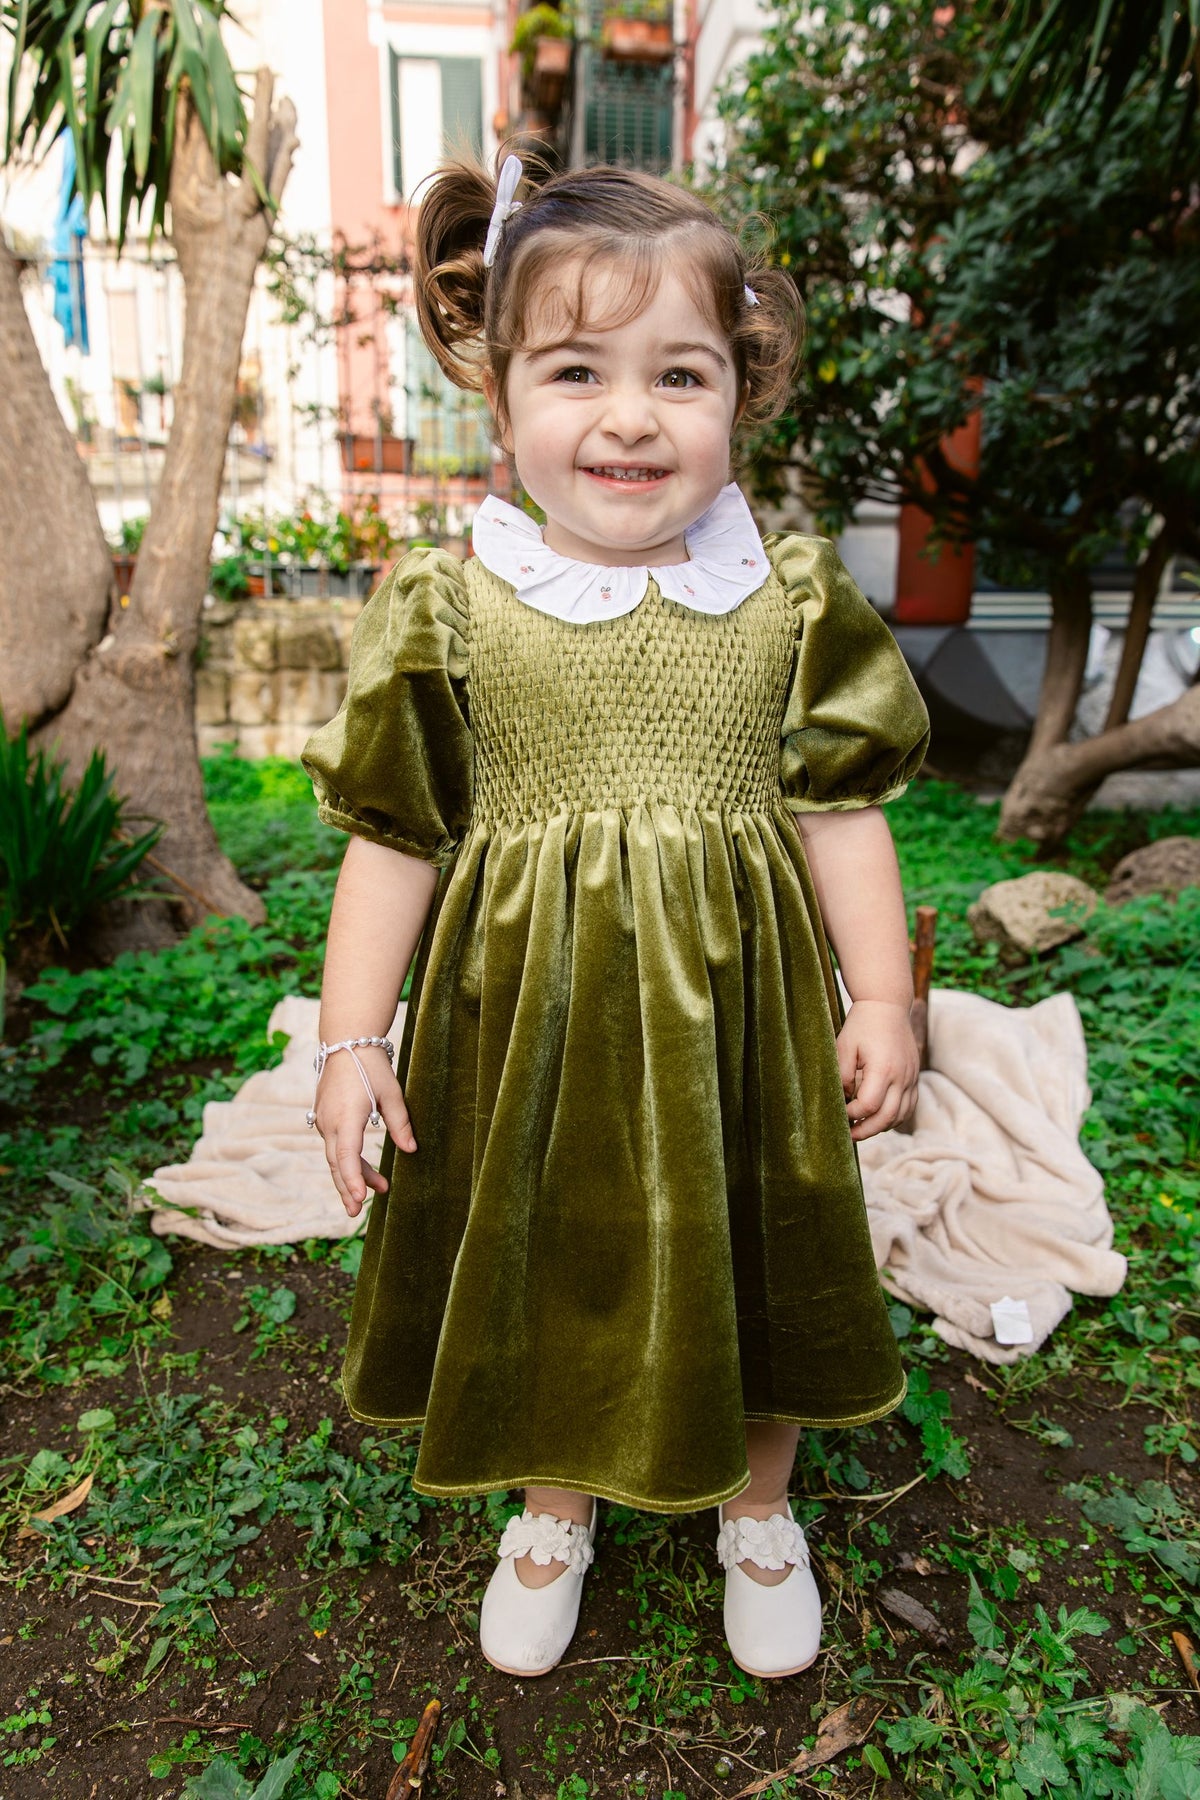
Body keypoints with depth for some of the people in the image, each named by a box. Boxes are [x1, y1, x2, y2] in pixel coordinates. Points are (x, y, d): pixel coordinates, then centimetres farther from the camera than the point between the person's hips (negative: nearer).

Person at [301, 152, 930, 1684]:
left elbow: (839, 808, 2)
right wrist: (352, 1041, -5)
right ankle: (555, 1506, 50)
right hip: (531, 1015, 0)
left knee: (749, 1262, 19)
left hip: (735, 1008, 1)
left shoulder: (792, 596, -5)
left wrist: (880, 998, 0)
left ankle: (757, 1510, 50)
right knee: (542, 1262, 18)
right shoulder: (448, 608, -8)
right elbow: (395, 837, -4)